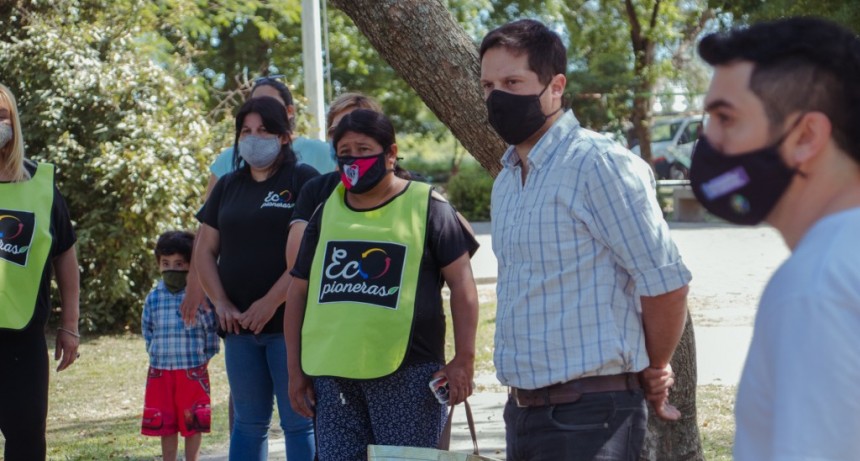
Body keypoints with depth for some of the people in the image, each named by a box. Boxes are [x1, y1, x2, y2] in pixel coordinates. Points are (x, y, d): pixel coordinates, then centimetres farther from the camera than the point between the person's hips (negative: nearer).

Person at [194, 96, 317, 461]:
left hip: (289, 321, -5)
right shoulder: (228, 186, 15)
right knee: (248, 422, 11)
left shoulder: (303, 181, -2)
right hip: (240, 323, 5)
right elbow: (204, 250, 14)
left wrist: (271, 302, -15)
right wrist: (221, 304, 0)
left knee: (299, 421, -3)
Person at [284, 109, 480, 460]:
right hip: (333, 375, 5)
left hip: (406, 374, -4)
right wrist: (295, 368, 12)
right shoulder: (327, 212, 14)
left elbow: (461, 283, -2)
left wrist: (463, 359, -9)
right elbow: (299, 290, 17)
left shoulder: (426, 207, 1)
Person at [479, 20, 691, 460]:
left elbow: (665, 284, -12)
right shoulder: (505, 184, 13)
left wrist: (652, 370, 2)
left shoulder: (598, 164, -13)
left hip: (589, 410, -8)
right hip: (523, 407, 8)